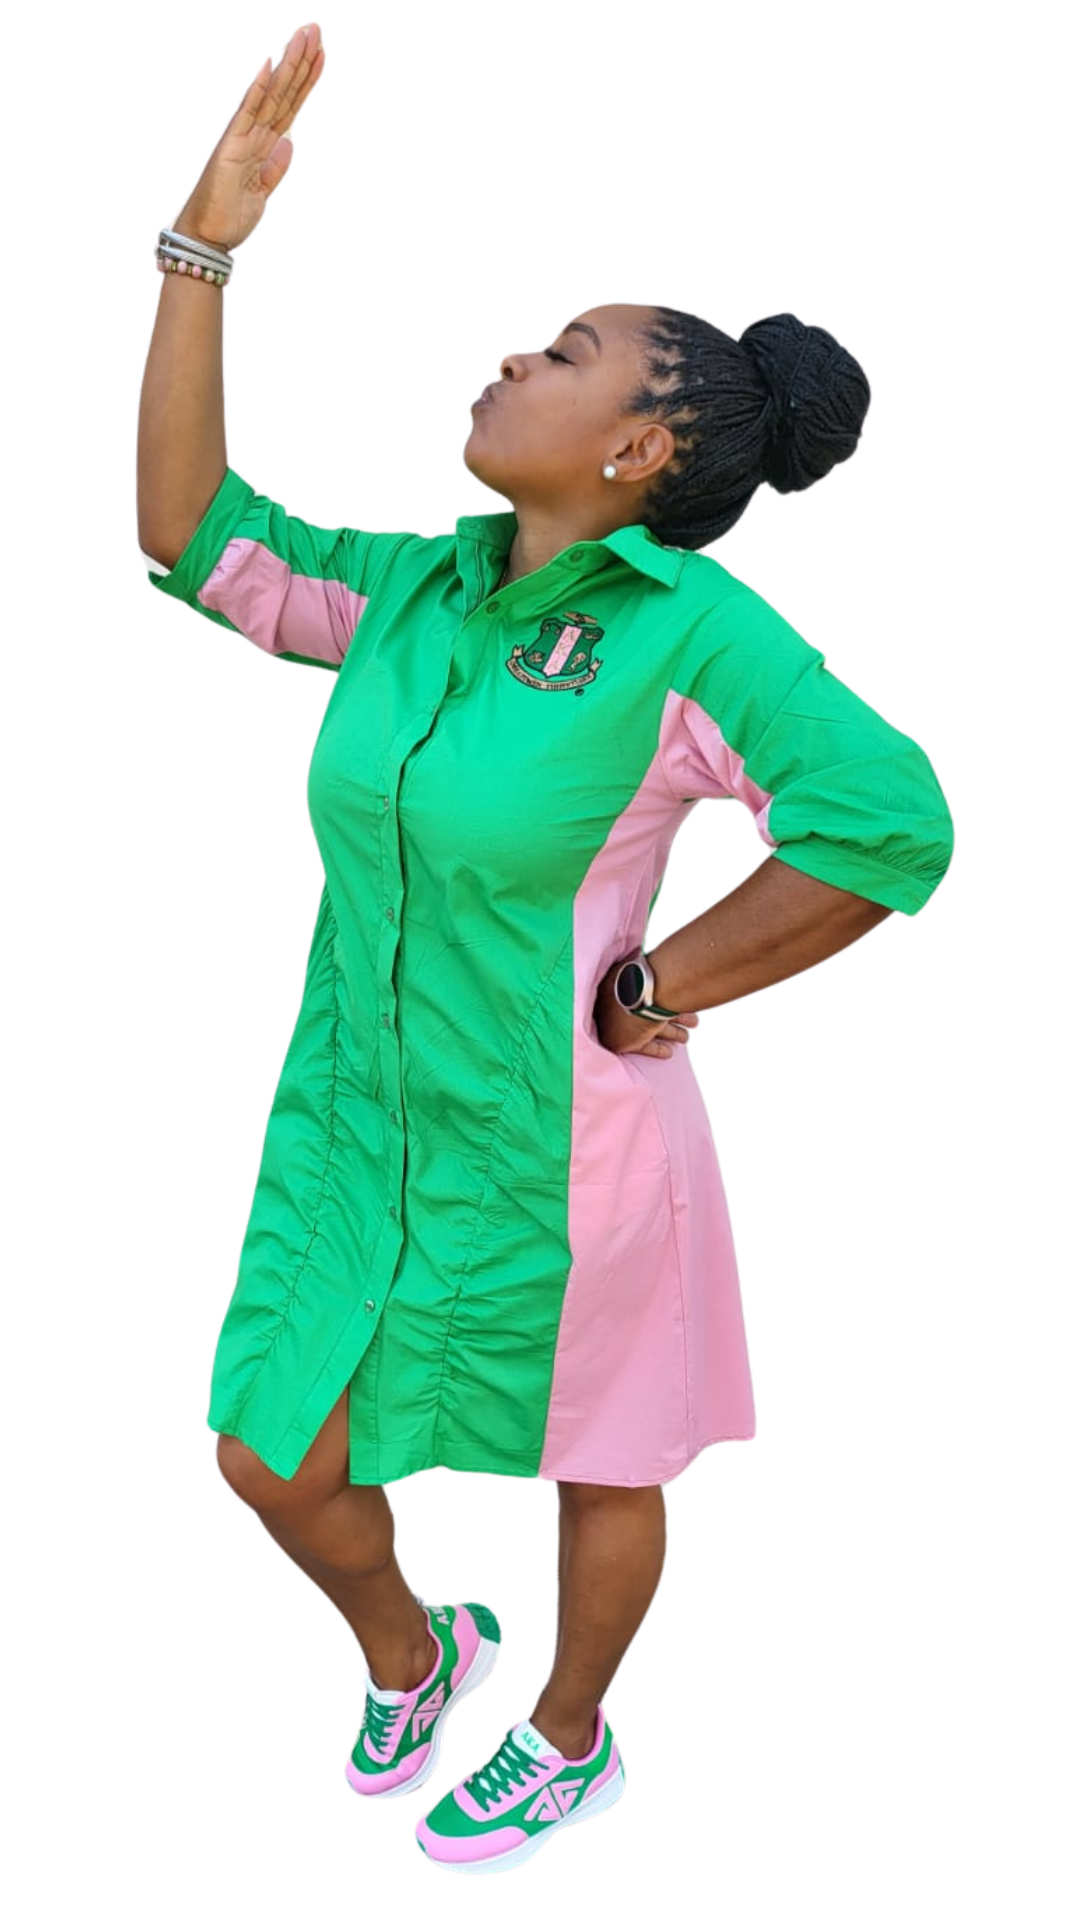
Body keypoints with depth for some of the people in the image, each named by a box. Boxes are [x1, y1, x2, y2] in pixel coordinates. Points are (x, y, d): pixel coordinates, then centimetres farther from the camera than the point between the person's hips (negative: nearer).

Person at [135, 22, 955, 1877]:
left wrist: (653, 998, -18)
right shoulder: (415, 591, -2)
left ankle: (572, 1742, 47)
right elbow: (188, 533, -3)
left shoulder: (694, 629, -21)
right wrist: (207, 241, -7)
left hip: (559, 1144, -6)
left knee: (592, 1461, 18)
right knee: (272, 1461, 14)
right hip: (360, 1121, 6)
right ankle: (411, 1654, 46)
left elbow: (894, 826, -25)